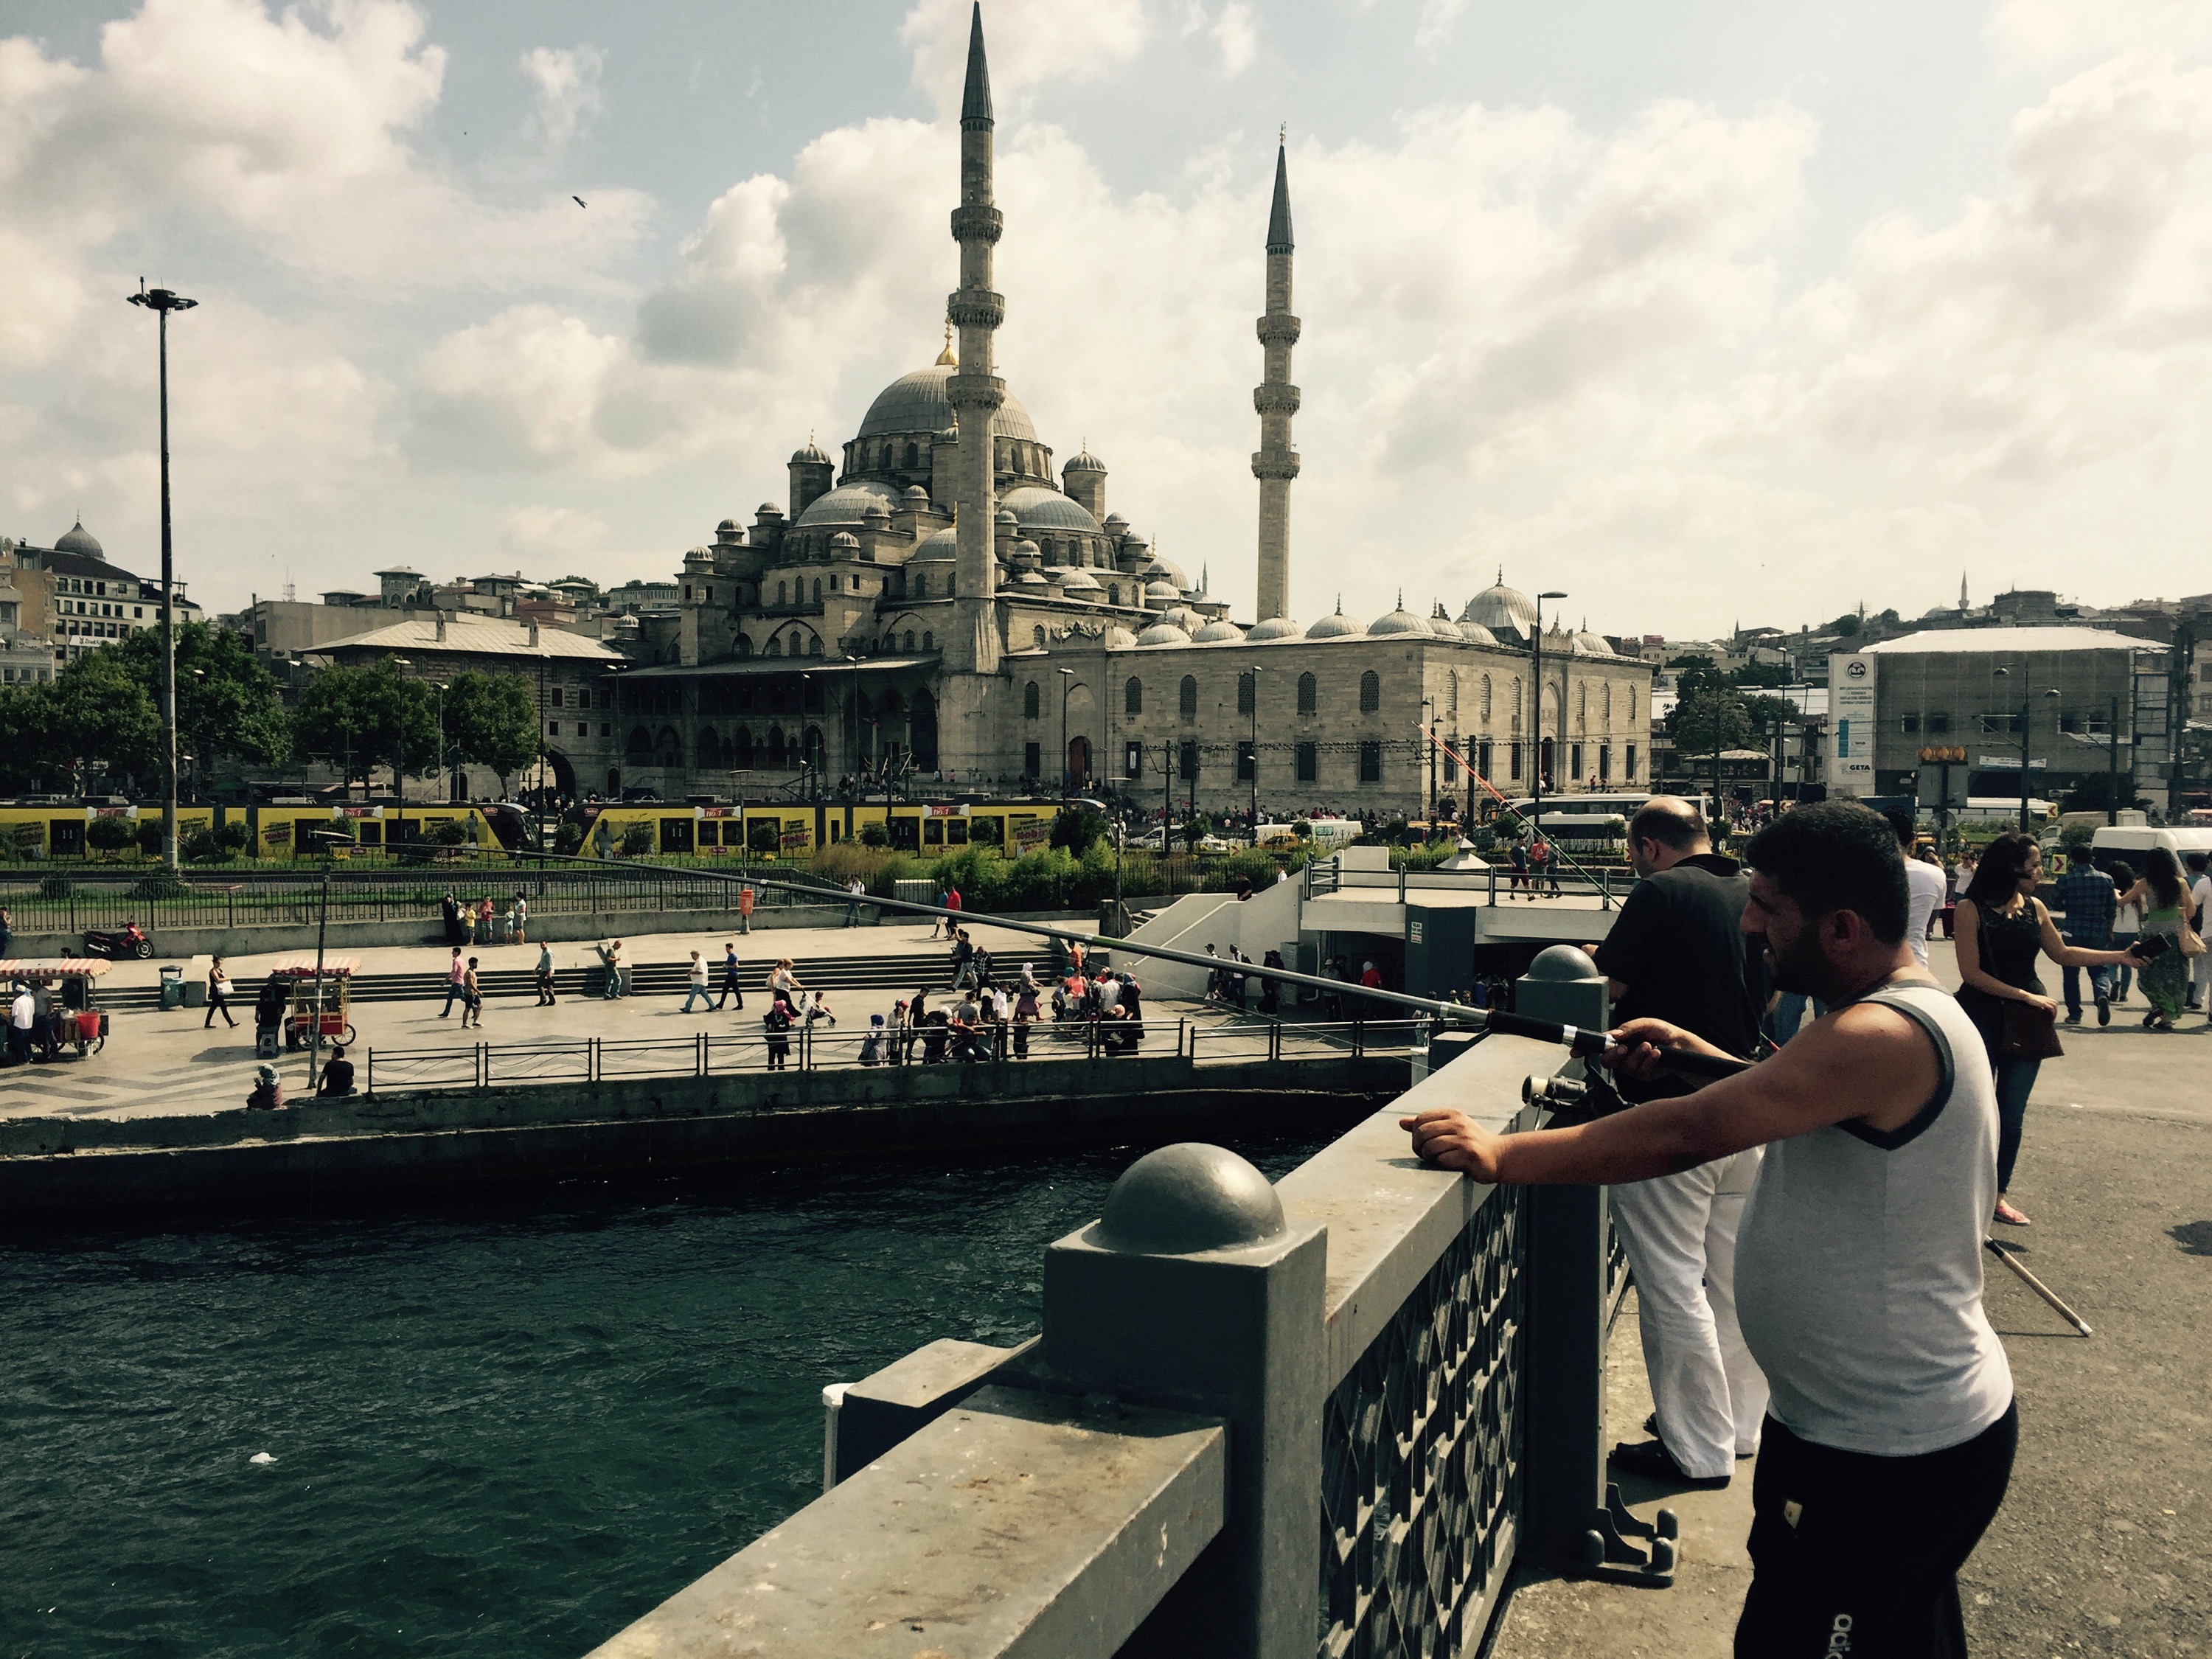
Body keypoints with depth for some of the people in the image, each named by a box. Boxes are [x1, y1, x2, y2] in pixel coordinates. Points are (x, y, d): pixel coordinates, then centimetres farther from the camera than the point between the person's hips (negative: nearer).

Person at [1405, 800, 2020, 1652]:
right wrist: (1701, 1057, 3)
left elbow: (1691, 1134, -34)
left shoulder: (1885, 1035, -27)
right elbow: (1788, 1102, 20)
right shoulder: (1907, 1014, 6)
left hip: (1892, 1455, -10)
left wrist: (1501, 1153, -31)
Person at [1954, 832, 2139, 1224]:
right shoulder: (1972, 909, -11)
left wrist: (2121, 956, 15)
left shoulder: (2034, 908, 4)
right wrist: (2025, 996, -13)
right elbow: (1971, 973, -14)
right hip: (1983, 1017, -5)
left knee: (2012, 1114, 7)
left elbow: (2063, 954, 18)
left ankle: (1998, 1194, 18)